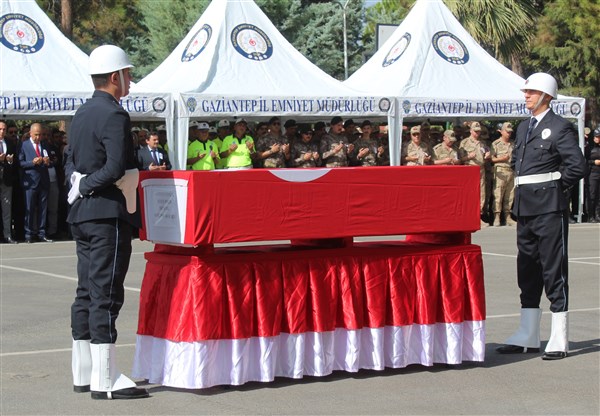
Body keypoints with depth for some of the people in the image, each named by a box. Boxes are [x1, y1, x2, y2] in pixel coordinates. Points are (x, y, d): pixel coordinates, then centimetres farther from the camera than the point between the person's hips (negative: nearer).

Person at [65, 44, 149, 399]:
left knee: (86, 292, 12)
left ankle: (83, 373, 18)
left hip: (83, 214, 9)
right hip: (109, 213, -9)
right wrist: (87, 186, -8)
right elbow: (116, 168, -22)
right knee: (106, 294, -8)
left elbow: (71, 163, 17)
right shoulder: (114, 116, -14)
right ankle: (105, 379, -6)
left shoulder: (82, 114, 14)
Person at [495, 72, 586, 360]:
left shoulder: (559, 127, -8)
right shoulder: (523, 128, 16)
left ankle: (559, 341, -1)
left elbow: (577, 166, -15)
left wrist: (553, 186, -6)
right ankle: (527, 337, 19)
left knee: (554, 270, -5)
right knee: (527, 269, 12)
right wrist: (522, 187, 14)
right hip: (525, 208, 8)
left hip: (549, 209, -8)